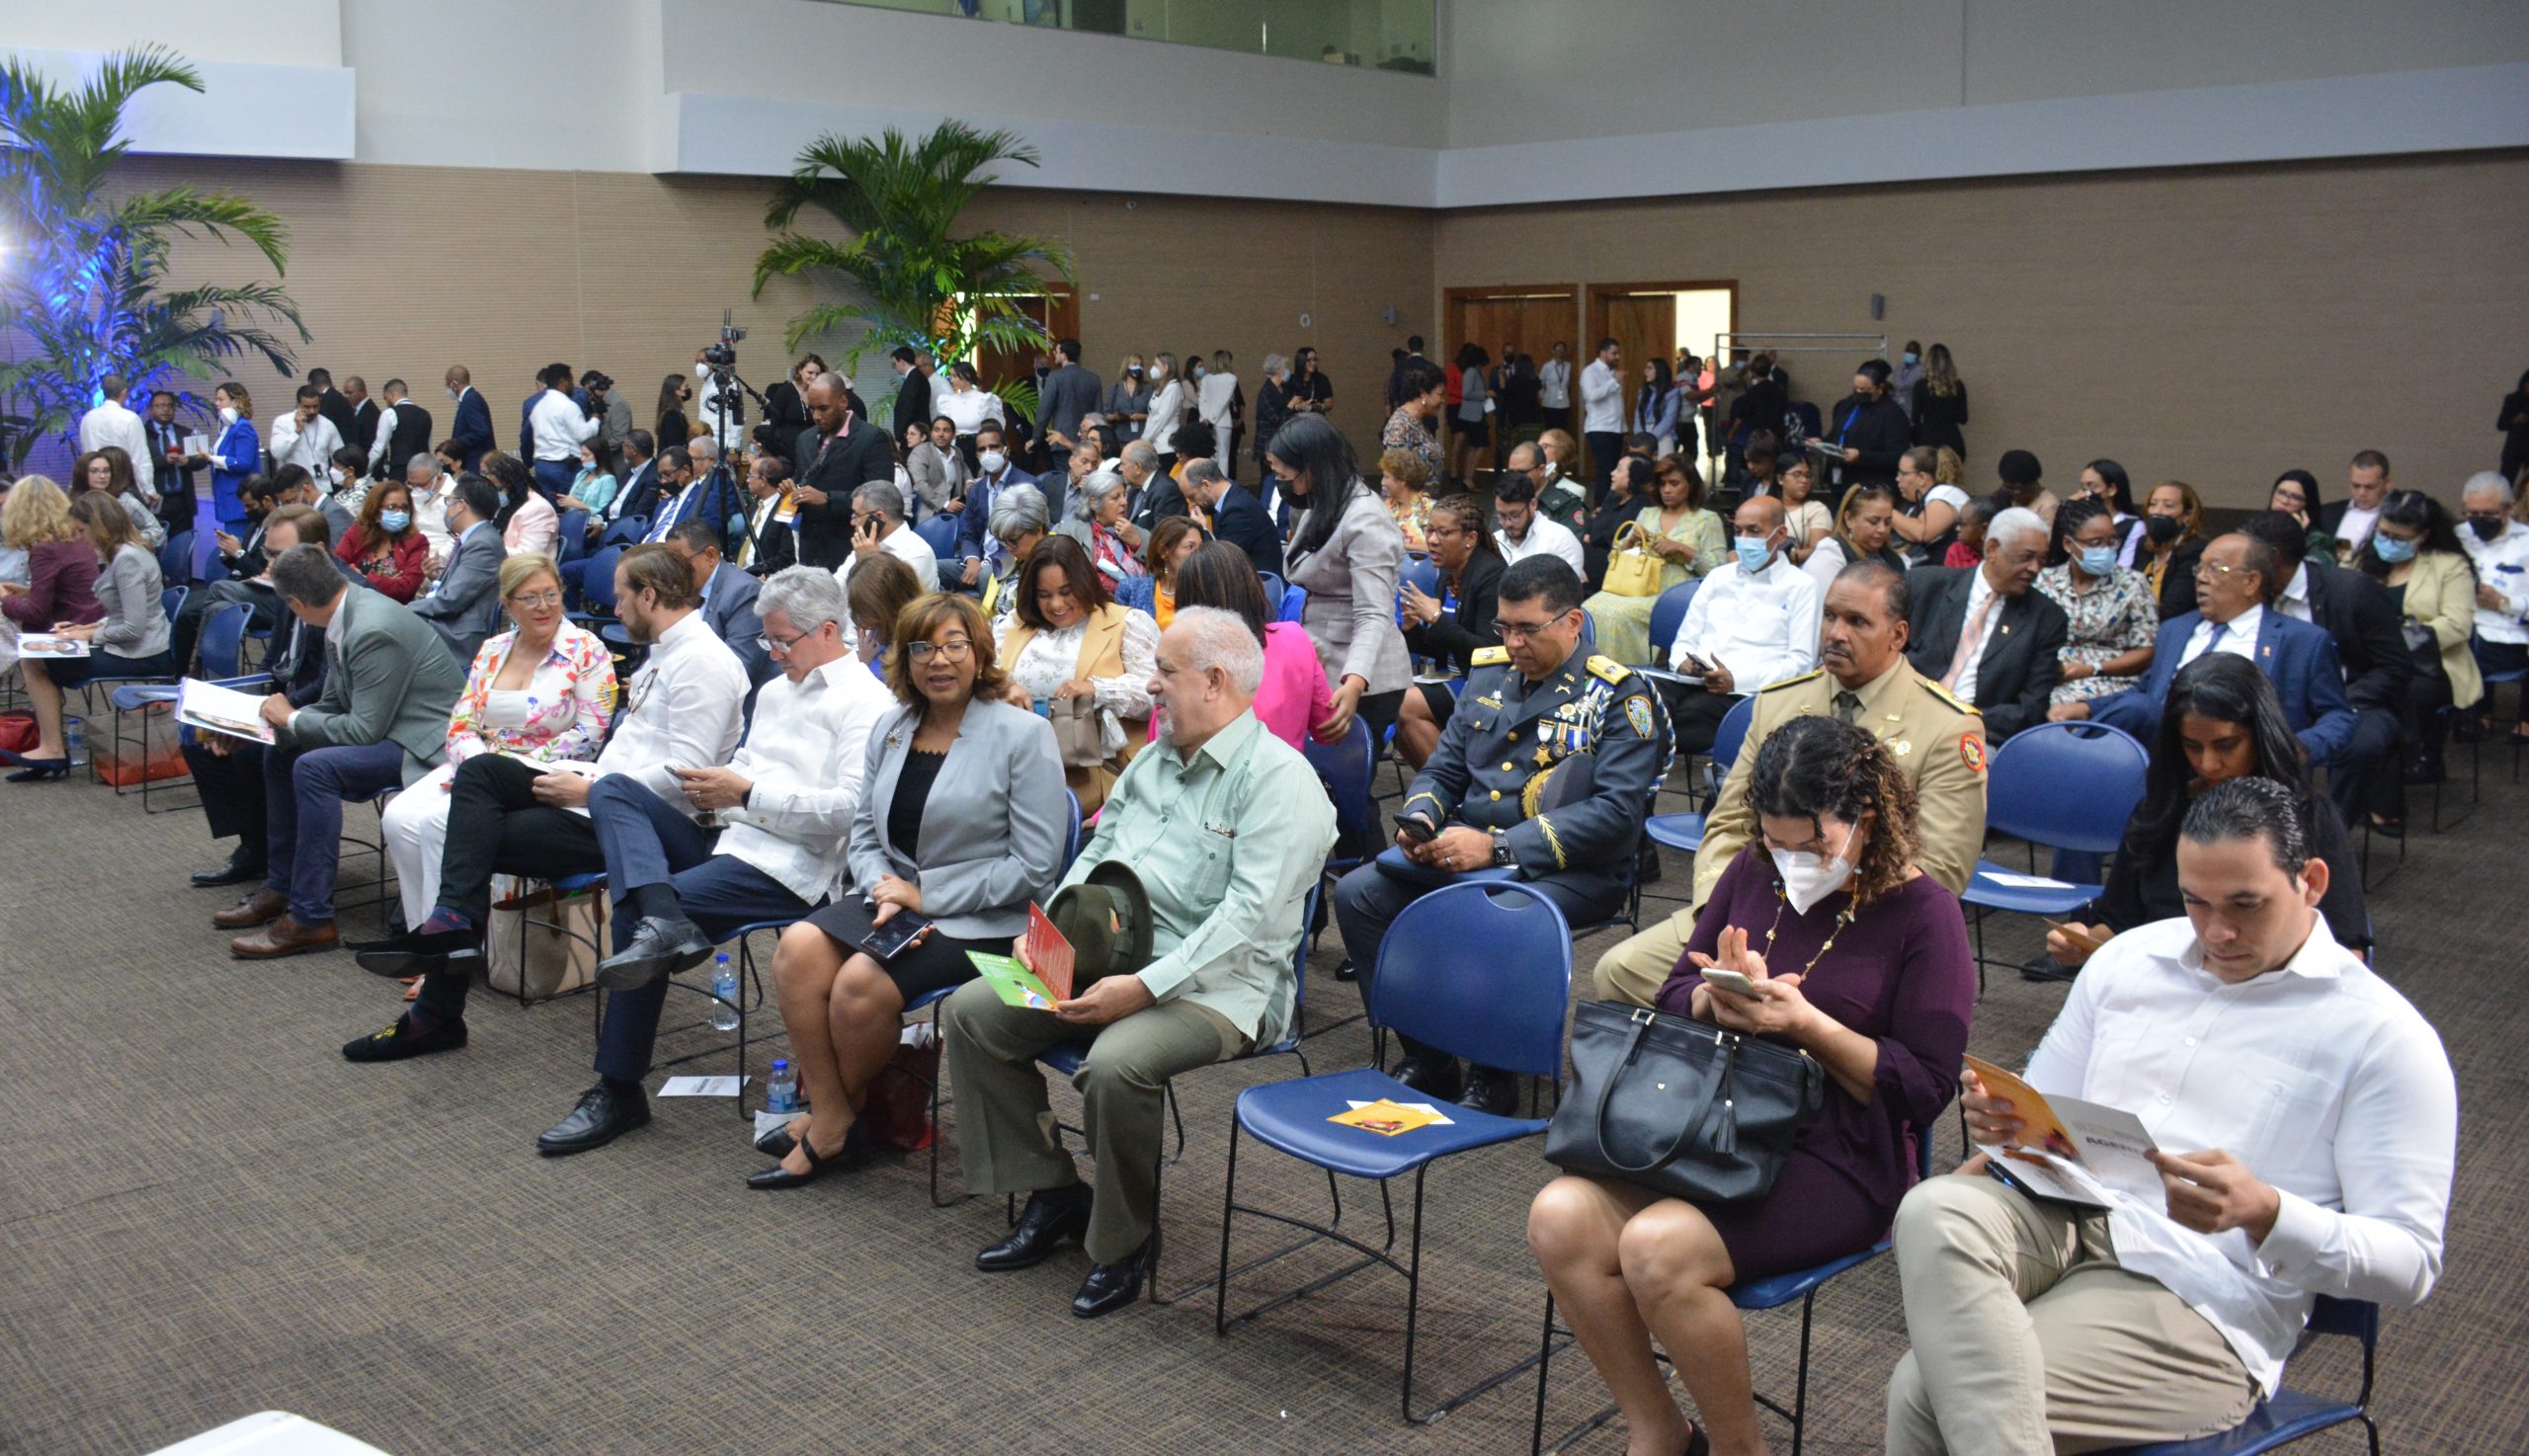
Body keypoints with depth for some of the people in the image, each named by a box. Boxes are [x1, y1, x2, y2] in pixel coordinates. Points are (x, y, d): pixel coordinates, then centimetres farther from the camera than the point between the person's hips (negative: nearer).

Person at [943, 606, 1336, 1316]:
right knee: (969, 1011, -3)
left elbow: (1249, 912, -21)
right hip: (1107, 958, 9)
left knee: (1116, 1063, -35)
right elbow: (1096, 854, 23)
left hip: (1212, 984, -9)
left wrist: (1147, 987, -27)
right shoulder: (1156, 759, 17)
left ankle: (1123, 1243, -9)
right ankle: (1051, 1194, 5)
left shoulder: (1279, 778, -12)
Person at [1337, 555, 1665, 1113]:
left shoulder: (1619, 697, -7)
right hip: (1463, 849, 7)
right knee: (1357, 893, -13)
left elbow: (1617, 813, -17)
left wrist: (1497, 847, -23)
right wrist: (1419, 820, -6)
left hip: (1570, 870, -6)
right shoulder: (1489, 674, 13)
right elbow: (1443, 768, 19)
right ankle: (1427, 1061, -2)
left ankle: (1494, 1079, -11)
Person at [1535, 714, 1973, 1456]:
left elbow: (1923, 1089, -8)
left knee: (1659, 1248, -29)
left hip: (1837, 1160, -6)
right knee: (1560, 1216, -20)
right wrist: (1719, 998, -8)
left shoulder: (1923, 912, -5)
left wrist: (1803, 1020, -19)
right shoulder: (1752, 874, 10)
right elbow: (1673, 1000, 16)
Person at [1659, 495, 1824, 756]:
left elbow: (1802, 663, -1)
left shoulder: (1801, 587, 9)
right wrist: (1683, 663, -1)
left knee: (1691, 713, -38)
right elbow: (1684, 639, 26)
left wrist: (1736, 679, -14)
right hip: (1693, 683, 5)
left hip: (1746, 692, -5)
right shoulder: (1718, 578, 26)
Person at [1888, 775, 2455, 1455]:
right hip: (2062, 1221, 6)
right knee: (1934, 1211, -34)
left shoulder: (2381, 1035, 0)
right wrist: (2003, 1123, -3)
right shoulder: (2127, 958, 17)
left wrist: (2265, 1213, -23)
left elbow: (2410, 1264, -3)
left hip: (2197, 1294, -6)